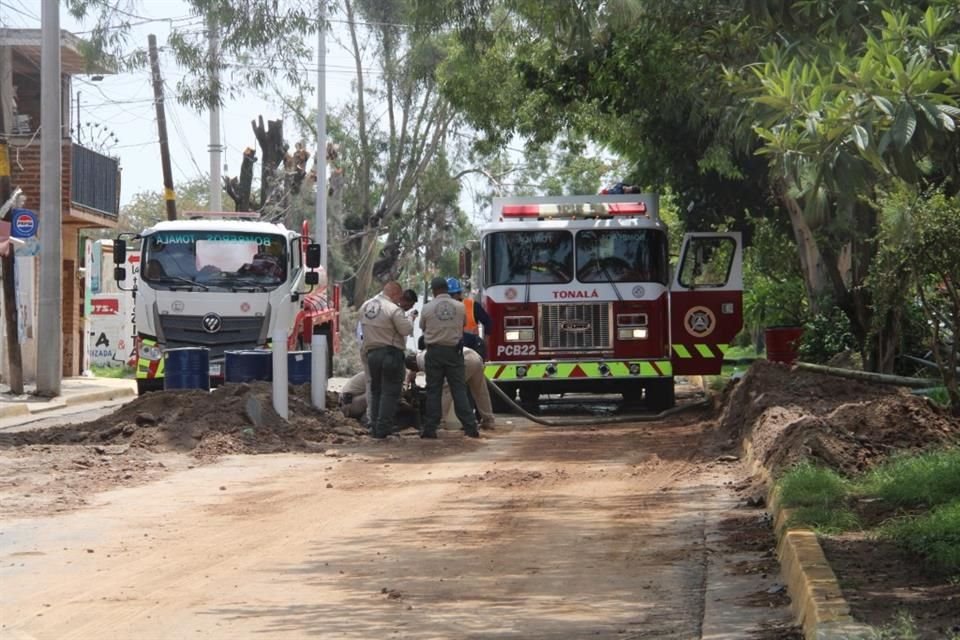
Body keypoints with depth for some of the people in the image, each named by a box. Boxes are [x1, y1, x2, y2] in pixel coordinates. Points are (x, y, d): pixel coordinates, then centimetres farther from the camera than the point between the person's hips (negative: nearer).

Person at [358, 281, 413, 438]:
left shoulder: (365, 306, 8)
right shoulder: (393, 309, -16)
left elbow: (365, 328, 13)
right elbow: (407, 330, -14)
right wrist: (405, 318, 3)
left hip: (371, 353, 7)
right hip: (391, 353, -7)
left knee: (375, 390, 16)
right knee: (390, 391, -1)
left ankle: (374, 427, 16)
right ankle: (383, 428, -6)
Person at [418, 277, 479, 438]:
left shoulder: (427, 308, -6)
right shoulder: (460, 307, -3)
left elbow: (422, 327, 8)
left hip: (434, 351, -1)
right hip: (454, 351, 1)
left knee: (433, 391, 5)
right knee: (459, 390, 3)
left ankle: (430, 428, 4)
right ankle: (470, 426, -2)